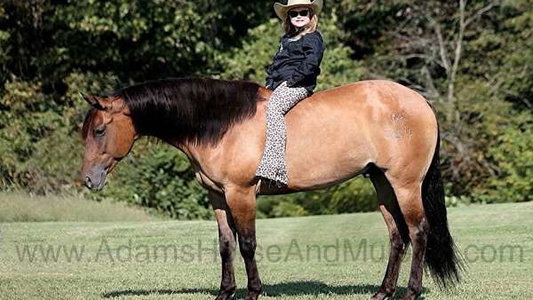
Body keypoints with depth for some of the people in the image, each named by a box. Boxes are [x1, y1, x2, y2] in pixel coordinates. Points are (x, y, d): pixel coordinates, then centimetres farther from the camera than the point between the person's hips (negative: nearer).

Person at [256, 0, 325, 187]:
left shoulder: (313, 38, -1)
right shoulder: (287, 39, 25)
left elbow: (310, 63, -14)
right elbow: (276, 63, 28)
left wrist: (291, 80, -17)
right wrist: (270, 81, 12)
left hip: (298, 86, -10)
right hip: (278, 86, 10)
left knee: (273, 108, -34)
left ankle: (274, 166, -45)